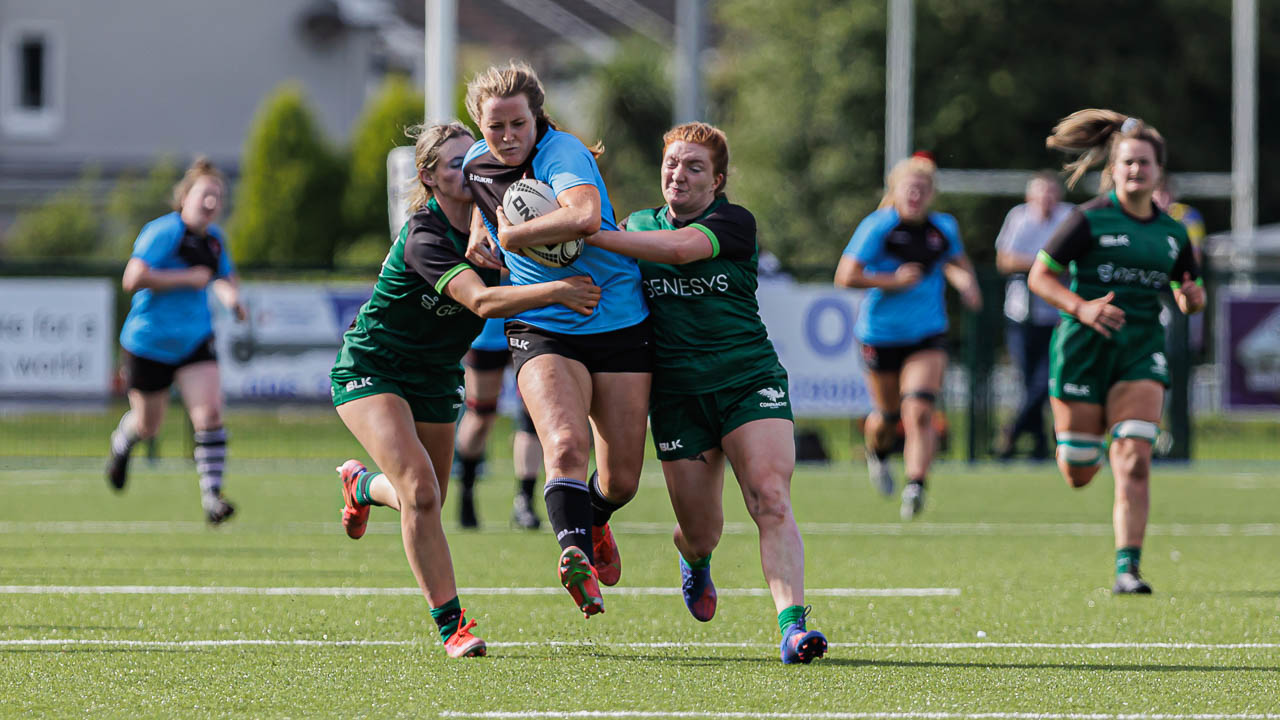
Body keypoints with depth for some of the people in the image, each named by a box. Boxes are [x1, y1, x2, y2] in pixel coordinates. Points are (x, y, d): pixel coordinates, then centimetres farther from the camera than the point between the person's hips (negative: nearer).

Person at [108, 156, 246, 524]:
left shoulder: (214, 239, 4)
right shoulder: (163, 232, -19)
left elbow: (225, 279, 24)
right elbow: (133, 279, -30)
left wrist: (231, 298, 1)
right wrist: (188, 278, -26)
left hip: (195, 340, 5)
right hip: (149, 341, -5)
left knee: (209, 414, -15)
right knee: (148, 426, 11)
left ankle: (211, 496, -11)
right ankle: (121, 442, 48)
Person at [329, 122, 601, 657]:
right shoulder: (425, 238, -28)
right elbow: (481, 300, -41)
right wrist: (557, 290, -50)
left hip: (436, 376, 7)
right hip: (371, 368, -7)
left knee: (426, 503, 14)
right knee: (421, 492, -23)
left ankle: (362, 484, 48)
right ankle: (449, 624, -14)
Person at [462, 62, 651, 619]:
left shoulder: (564, 155, -18)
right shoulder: (476, 164, 3)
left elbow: (585, 216, -40)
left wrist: (512, 236, -28)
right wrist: (480, 237, 8)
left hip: (618, 321, -3)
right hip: (541, 331, 3)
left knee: (621, 477, 4)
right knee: (566, 443, -27)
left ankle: (593, 524, 37)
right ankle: (575, 550, -34)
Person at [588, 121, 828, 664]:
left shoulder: (734, 223, -5)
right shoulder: (640, 224, 12)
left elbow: (679, 248, -23)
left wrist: (587, 234, -27)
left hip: (749, 381, -3)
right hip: (676, 392, 3)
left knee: (771, 500, -21)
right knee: (701, 534, 5)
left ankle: (792, 627, -26)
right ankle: (693, 560, 43)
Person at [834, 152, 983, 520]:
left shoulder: (944, 228, 2)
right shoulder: (878, 227, -12)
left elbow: (956, 261, 24)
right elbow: (845, 276, -16)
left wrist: (966, 282, 3)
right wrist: (893, 281, -20)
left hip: (927, 336, 2)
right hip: (881, 334, -2)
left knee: (919, 411, -17)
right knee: (888, 415, 13)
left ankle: (915, 486, -22)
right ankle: (877, 453, 48)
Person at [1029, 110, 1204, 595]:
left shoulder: (1173, 233, 9)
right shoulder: (1090, 219, -5)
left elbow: (1186, 297, 21)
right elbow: (1038, 276, -4)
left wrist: (1192, 299, -4)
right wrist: (1081, 307, -20)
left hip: (1141, 352, 3)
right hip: (1084, 349, -2)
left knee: (1134, 463, -14)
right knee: (1078, 474, 4)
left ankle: (1127, 570, -13)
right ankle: (1075, 444, 43)